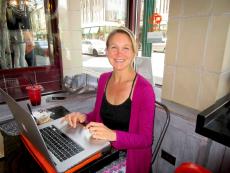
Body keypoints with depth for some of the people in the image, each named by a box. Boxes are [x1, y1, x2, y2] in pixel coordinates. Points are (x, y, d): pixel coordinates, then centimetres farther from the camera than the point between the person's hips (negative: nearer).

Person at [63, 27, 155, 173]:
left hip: (128, 157, -4)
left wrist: (113, 135, -30)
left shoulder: (144, 89, -19)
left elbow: (145, 139, -16)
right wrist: (84, 117, -10)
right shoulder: (104, 79, -1)